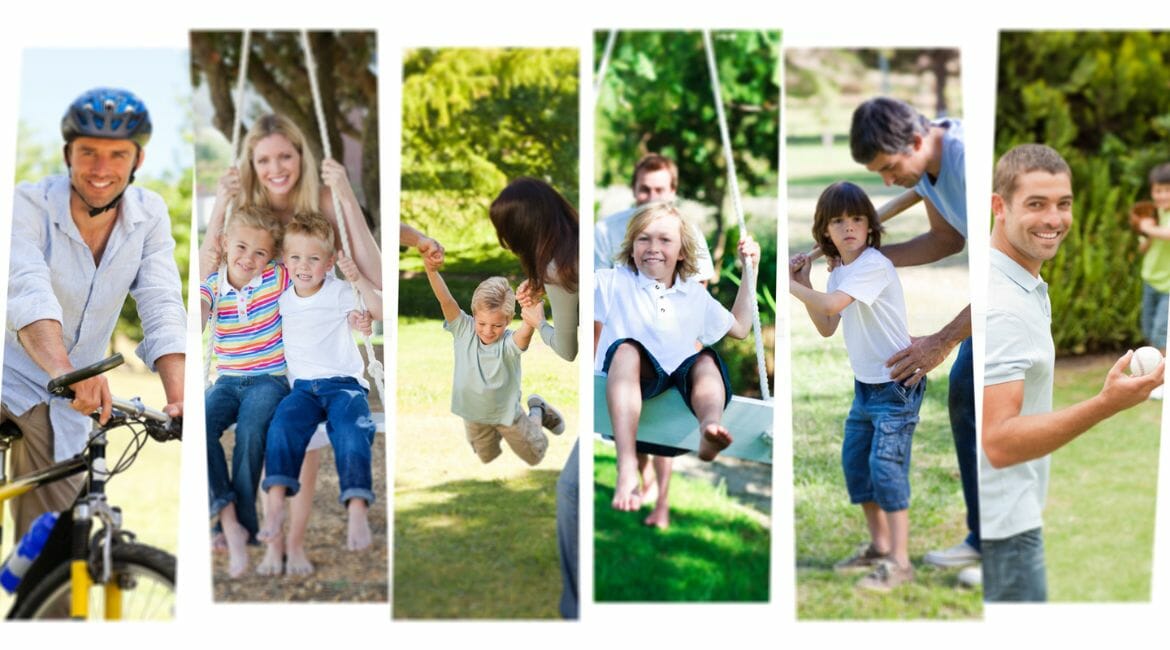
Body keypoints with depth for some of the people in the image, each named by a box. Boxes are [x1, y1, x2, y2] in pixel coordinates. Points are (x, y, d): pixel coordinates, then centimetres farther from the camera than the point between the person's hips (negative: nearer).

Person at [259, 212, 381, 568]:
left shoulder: (339, 292, 2)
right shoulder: (282, 300, 15)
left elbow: (379, 312, -9)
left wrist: (359, 279, -21)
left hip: (344, 382, -3)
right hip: (303, 387, 3)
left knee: (352, 432, -31)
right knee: (283, 423, -28)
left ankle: (357, 511, -43)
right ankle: (275, 505, -39)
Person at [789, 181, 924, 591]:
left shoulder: (873, 265, -20)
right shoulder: (839, 274, 7)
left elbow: (833, 304, -34)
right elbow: (826, 327, 11)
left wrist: (789, 285, -21)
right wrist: (805, 284, 1)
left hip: (897, 383, -9)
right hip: (866, 384, 9)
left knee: (885, 466, -13)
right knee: (855, 462, 14)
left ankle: (899, 562, -10)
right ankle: (878, 546, 29)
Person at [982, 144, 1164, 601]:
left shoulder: (1026, 287, 9)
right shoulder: (1002, 305, -24)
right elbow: (1000, 442, -30)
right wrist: (1107, 405, -37)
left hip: (1006, 513, 10)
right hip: (1000, 525, -10)